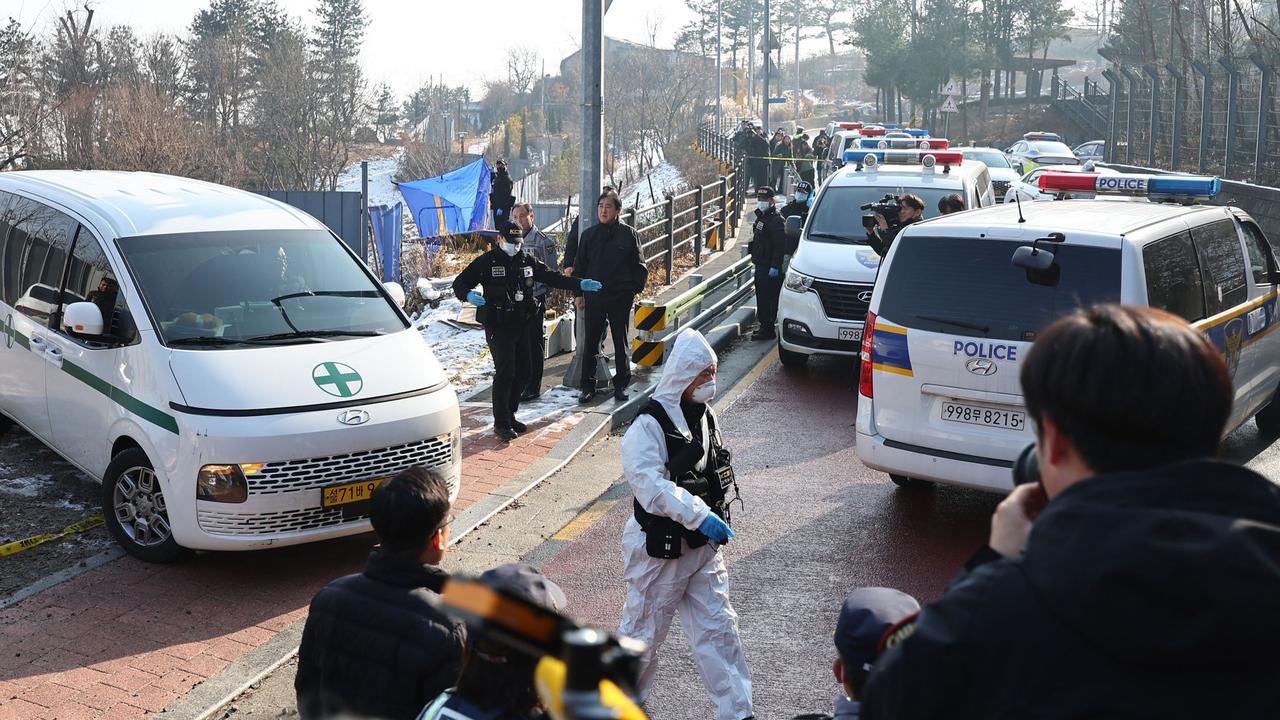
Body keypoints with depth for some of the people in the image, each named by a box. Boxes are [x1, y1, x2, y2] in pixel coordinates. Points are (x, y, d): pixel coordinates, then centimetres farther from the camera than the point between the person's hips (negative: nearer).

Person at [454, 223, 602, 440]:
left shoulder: (527, 262, 11)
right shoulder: (486, 262, -5)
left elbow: (553, 277, 14)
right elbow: (460, 282, -6)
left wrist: (579, 284, 2)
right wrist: (469, 295, -29)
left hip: (521, 325, 6)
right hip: (498, 327, -6)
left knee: (522, 372, 9)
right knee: (505, 372, -12)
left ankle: (510, 416, 24)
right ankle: (501, 423, -3)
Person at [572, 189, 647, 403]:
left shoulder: (629, 234, -1)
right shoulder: (589, 235, 4)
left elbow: (639, 265, 3)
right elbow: (579, 266, 9)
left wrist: (635, 289, -5)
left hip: (621, 298, -1)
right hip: (594, 298, 1)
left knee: (621, 343, 9)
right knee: (591, 343, 3)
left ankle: (621, 384, 19)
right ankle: (588, 385, 11)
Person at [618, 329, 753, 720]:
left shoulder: (702, 416, 7)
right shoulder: (648, 427, -20)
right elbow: (652, 487, -30)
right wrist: (701, 516, -34)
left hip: (702, 544, 7)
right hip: (658, 549, -7)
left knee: (718, 627, 7)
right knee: (644, 631, 9)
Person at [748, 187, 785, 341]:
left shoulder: (776, 221, -16)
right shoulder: (761, 217, 15)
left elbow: (780, 246, -21)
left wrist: (775, 266, -25)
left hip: (770, 268, -10)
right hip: (760, 265, 10)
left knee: (768, 298, -8)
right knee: (761, 296, 15)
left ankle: (767, 330, -4)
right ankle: (764, 325, 25)